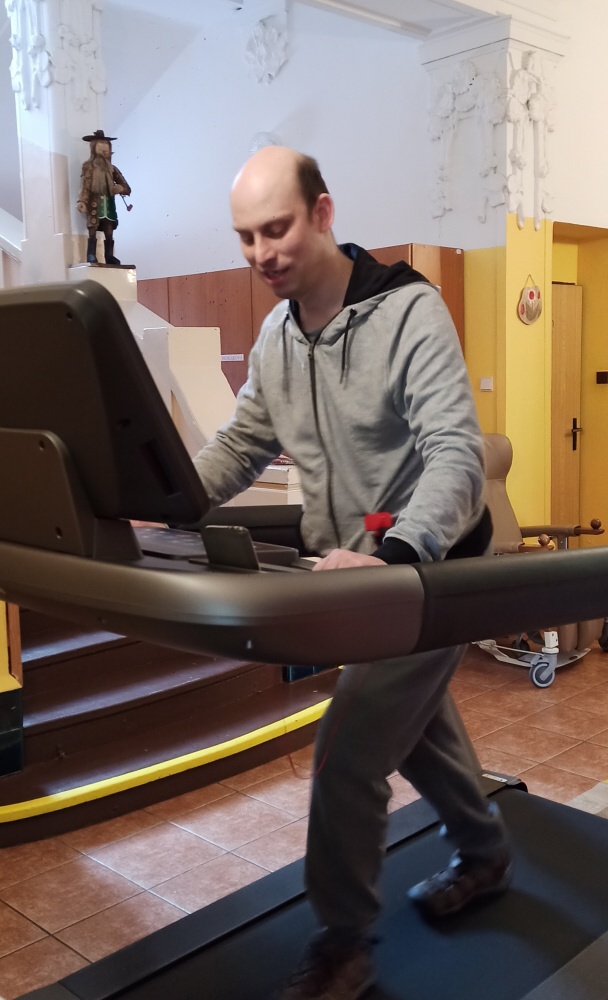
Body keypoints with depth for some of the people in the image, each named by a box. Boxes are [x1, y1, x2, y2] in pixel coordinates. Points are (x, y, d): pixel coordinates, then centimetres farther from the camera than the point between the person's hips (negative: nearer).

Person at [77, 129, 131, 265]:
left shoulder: (110, 167, 18)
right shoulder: (89, 166, 4)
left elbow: (125, 186, 15)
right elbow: (85, 184, -8)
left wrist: (121, 188, -10)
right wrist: (82, 200, -22)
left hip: (108, 203, 5)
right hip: (95, 202, -5)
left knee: (109, 233, 4)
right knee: (93, 231, -11)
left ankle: (109, 257, 9)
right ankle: (91, 257, -13)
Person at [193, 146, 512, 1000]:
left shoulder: (408, 310, -20)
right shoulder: (276, 332, 3)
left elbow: (456, 453, -28)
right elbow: (242, 443, 11)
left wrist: (391, 556, -44)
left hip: (426, 574, -7)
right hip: (356, 574, 7)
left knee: (346, 754, -7)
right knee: (416, 727, 22)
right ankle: (485, 855, 49)